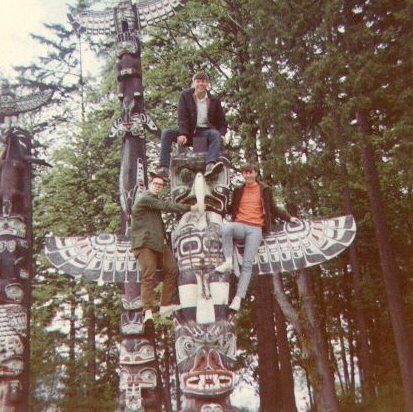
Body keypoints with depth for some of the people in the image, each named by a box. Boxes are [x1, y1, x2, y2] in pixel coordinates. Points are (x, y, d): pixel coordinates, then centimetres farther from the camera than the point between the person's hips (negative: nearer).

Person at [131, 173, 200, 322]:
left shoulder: (154, 200, 23)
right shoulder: (145, 199, -7)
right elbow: (166, 206, -16)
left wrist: (163, 237, 17)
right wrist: (189, 208, -15)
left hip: (158, 243, 9)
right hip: (144, 244, -9)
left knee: (172, 270, 0)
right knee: (148, 276, -15)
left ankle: (166, 305, 4)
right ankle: (148, 311, -17)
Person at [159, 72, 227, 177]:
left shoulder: (214, 100, 5)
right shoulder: (185, 95, 3)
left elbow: (221, 121, 9)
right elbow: (182, 116, -7)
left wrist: (222, 134, -13)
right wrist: (183, 134, -23)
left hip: (205, 131, -1)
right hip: (189, 132, 1)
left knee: (216, 135, -34)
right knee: (166, 134, -21)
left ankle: (210, 166, -57)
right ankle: (164, 168, -33)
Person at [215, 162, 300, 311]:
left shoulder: (265, 190, 12)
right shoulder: (238, 191, 17)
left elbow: (273, 209, 19)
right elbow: (231, 208, 28)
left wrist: (289, 218, 10)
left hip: (255, 229, -1)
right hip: (239, 225, 1)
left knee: (247, 263, -15)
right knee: (226, 227, -38)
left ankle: (238, 297, -20)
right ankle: (228, 262, -27)